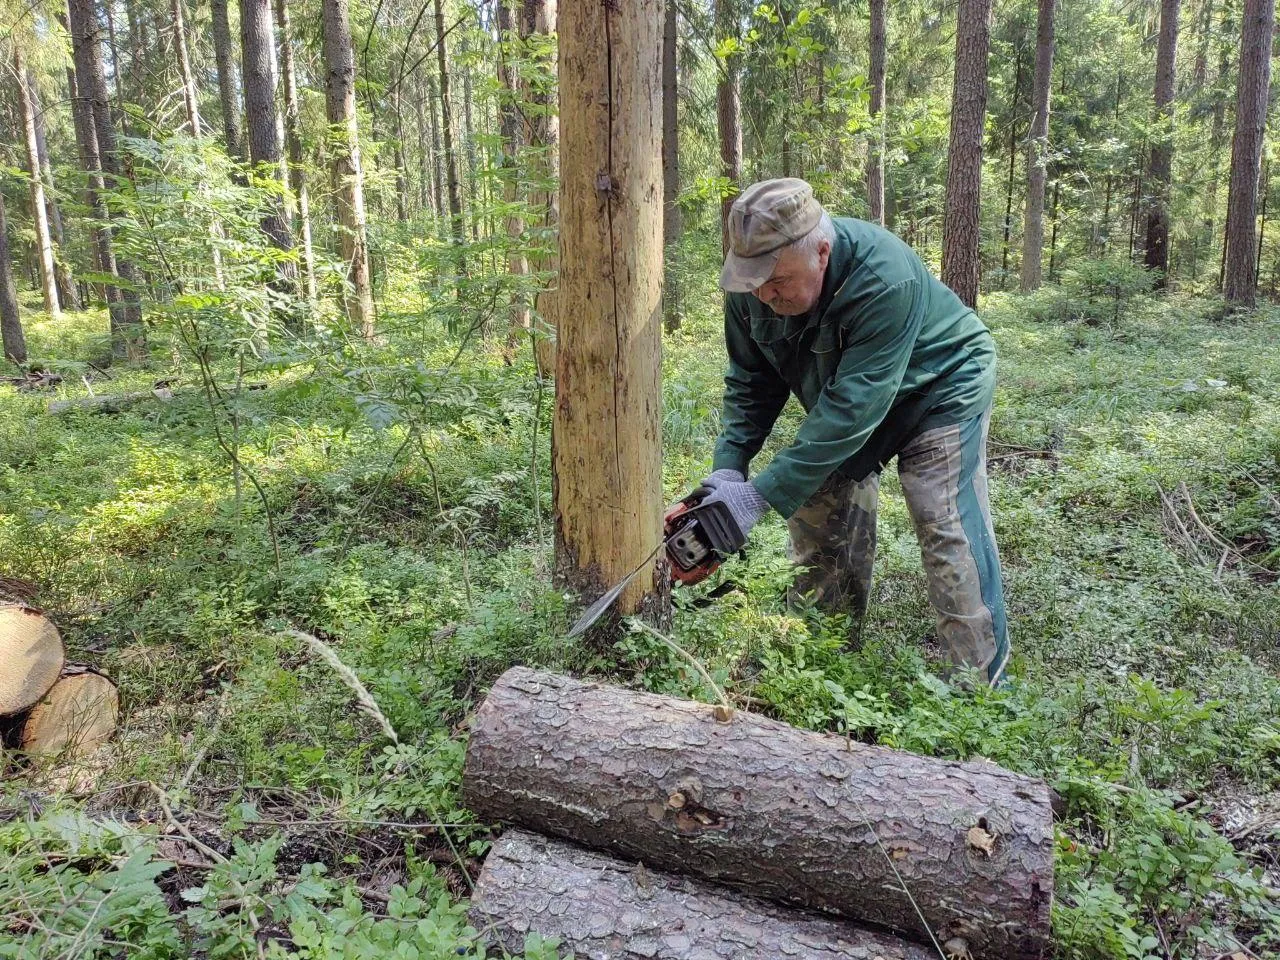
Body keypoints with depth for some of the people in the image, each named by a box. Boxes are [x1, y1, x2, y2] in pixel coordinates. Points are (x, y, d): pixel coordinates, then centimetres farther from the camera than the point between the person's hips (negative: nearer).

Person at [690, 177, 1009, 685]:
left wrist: (762, 495, -40)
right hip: (841, 394, 6)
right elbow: (750, 382, -8)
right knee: (817, 517, 2)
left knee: (949, 530, -14)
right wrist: (728, 467, -21)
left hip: (939, 390, -6)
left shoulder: (885, 280, -39)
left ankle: (981, 681, -2)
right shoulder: (752, 285, -19)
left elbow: (852, 407, -41)